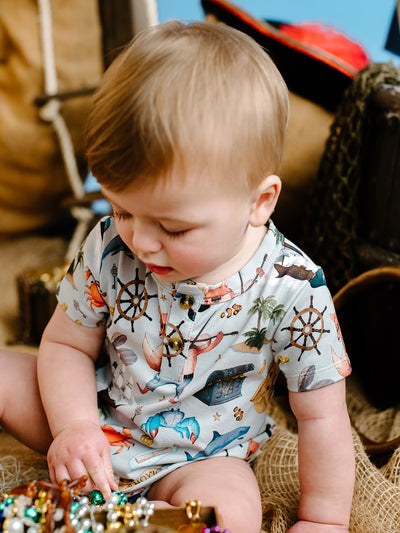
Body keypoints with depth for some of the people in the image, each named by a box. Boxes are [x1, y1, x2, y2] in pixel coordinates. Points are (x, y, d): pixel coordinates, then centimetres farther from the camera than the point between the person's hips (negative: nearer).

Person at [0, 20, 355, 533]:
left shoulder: (290, 291, -25)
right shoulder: (110, 248, -17)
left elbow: (321, 417, -13)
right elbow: (66, 343, -3)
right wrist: (74, 425, -19)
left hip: (197, 458, -2)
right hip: (96, 420, 3)